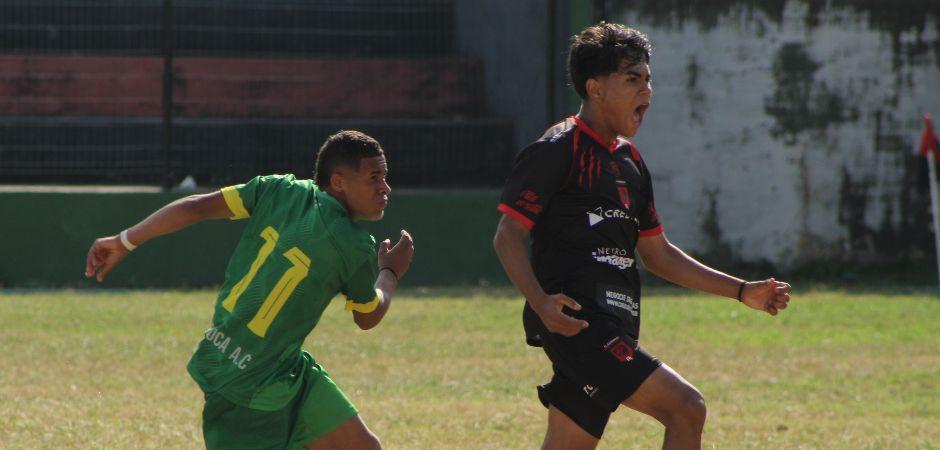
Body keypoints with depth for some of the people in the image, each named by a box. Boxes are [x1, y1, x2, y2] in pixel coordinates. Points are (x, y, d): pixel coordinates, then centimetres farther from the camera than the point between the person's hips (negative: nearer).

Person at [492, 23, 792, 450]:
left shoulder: (629, 162, 20)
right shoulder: (557, 150, -7)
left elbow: (656, 253, 26)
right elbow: (508, 235, -10)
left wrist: (742, 291, 21)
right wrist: (541, 302, -26)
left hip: (611, 333, 9)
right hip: (576, 323, -9)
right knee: (686, 408, -18)